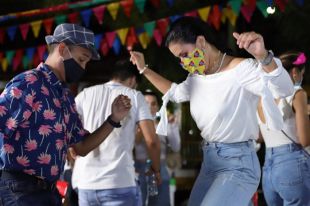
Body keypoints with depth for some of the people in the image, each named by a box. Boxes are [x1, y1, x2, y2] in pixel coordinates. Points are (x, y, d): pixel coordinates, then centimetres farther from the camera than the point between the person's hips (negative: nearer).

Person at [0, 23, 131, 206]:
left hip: (49, 190, 9)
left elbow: (81, 147, 18)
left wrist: (113, 119, 6)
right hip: (20, 190, -9)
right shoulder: (28, 84, -13)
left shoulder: (66, 97, 15)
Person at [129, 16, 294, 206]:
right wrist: (144, 69, 26)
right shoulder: (196, 78, 9)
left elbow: (285, 89, -33)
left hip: (237, 163, -9)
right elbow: (174, 92, 33)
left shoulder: (240, 69, -16)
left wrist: (262, 56, -51)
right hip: (209, 162, 9)